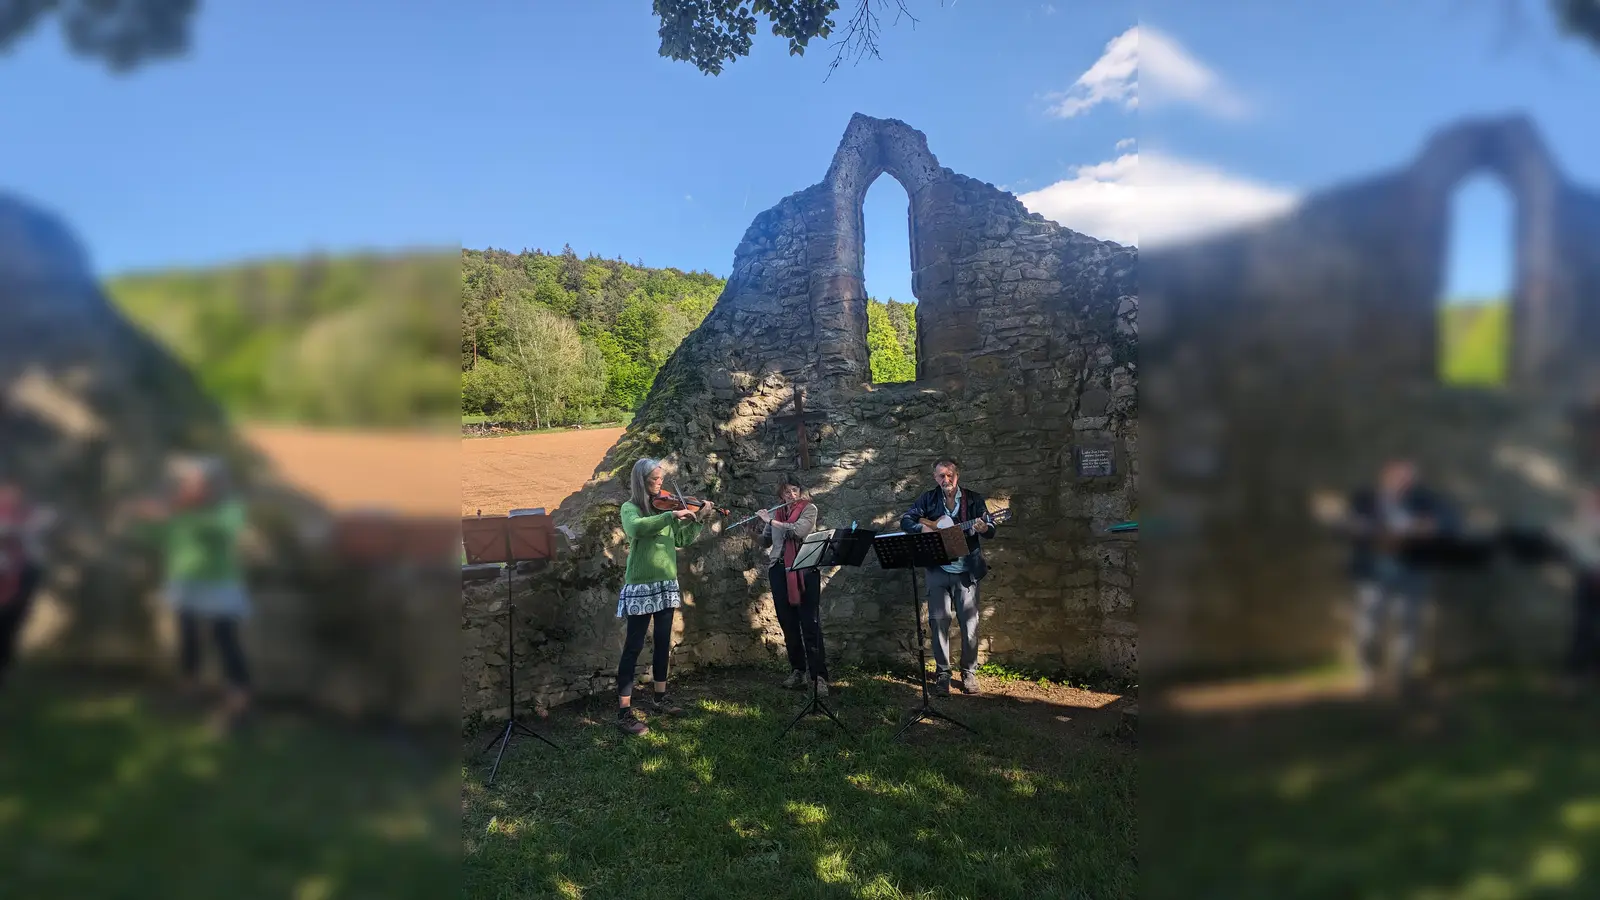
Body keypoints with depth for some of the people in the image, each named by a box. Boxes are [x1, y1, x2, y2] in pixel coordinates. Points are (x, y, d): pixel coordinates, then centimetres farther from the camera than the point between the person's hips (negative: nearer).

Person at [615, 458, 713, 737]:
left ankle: (660, 698, 30)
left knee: (663, 643, 15)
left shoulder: (664, 506, 11)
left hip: (666, 583, 7)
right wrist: (672, 515, -33)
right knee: (633, 647, -5)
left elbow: (681, 540, 14)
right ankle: (624, 712, -1)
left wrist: (699, 518, 3)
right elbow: (636, 528, -32)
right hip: (641, 586, -7)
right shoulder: (630, 508, -8)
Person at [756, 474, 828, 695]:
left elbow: (798, 530, -18)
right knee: (788, 624, 6)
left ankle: (819, 676, -10)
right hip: (779, 570, 5)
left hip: (805, 571, -4)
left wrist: (770, 520, -12)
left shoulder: (809, 508, 0)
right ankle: (797, 670, 17)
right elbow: (766, 541, 19)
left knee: (810, 624, -9)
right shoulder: (776, 512, 13)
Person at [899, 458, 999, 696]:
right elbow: (905, 520, 0)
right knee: (938, 621, 0)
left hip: (967, 571, 0)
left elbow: (990, 530, -1)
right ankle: (942, 673, 12)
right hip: (938, 571, 0)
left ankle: (969, 672, 17)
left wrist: (984, 528, -24)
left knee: (970, 623, 2)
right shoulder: (928, 499, 4)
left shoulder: (974, 499, 3)